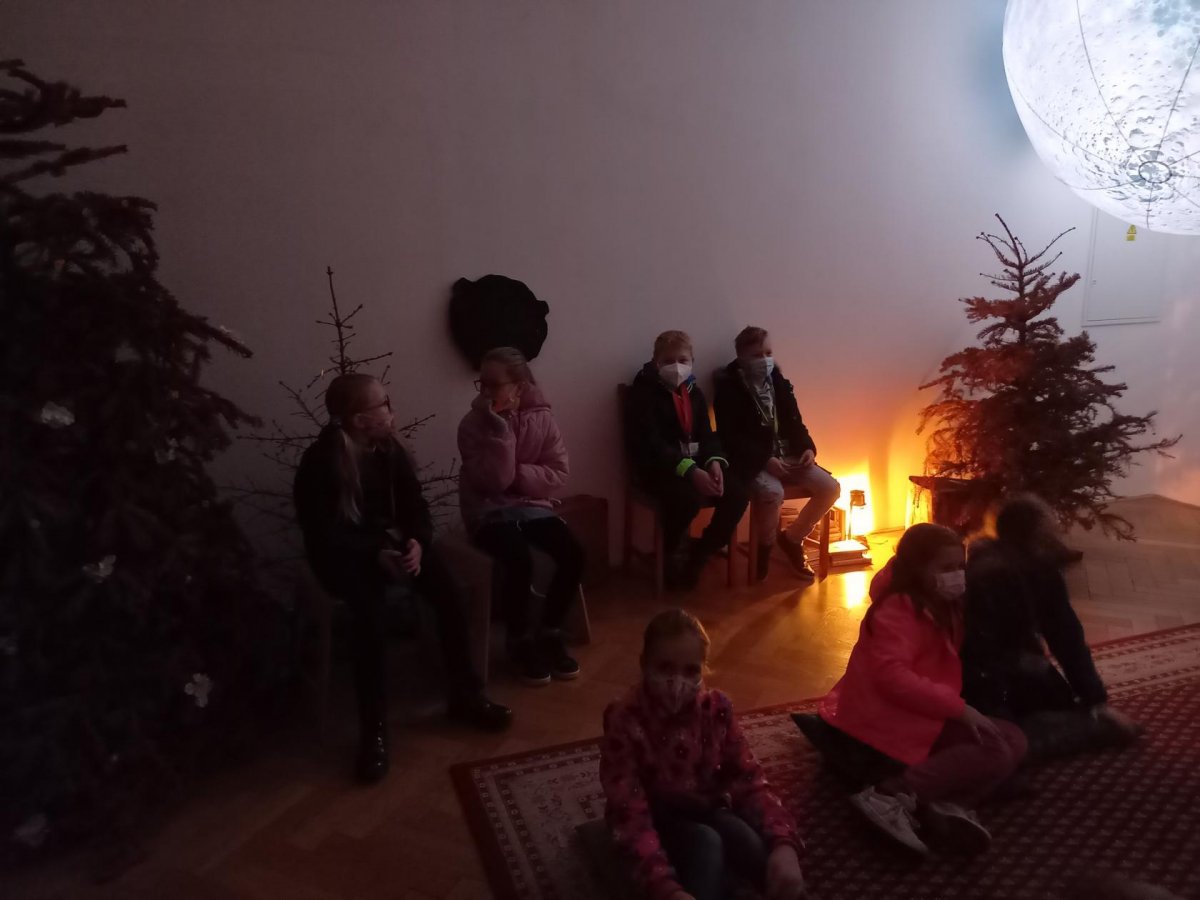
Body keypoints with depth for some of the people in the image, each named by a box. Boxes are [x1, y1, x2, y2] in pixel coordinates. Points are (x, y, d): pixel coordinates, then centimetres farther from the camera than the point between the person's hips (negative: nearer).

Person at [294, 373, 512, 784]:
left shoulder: (389, 449, 1)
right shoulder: (320, 462, -16)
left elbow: (415, 505, 3)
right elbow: (321, 535, -18)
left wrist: (416, 541, -18)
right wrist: (376, 554, -28)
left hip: (392, 542, 5)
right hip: (345, 554, -5)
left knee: (448, 593, -20)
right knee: (371, 614, -33)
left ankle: (465, 695, -4)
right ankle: (373, 729, -22)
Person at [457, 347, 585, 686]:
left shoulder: (542, 418, 0)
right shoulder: (473, 425, -8)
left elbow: (559, 474, -2)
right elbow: (495, 479, -19)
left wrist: (519, 476, -16)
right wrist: (500, 426, -23)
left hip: (533, 507, 3)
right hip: (490, 512, -3)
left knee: (573, 554, -21)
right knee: (520, 561, -31)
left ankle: (549, 633, 1)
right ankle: (520, 641, -5)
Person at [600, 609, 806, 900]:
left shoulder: (716, 708, -12)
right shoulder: (625, 721, -25)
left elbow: (749, 778, -17)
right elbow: (629, 814, -31)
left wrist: (783, 843, -36)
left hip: (707, 812, 3)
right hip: (658, 822, -3)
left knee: (743, 838, -29)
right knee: (706, 843, -32)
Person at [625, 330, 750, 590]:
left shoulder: (694, 392, 13)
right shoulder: (643, 393, -11)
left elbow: (706, 434, 10)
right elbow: (650, 444, -22)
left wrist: (714, 462, -15)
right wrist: (690, 470, -33)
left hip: (694, 465, 7)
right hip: (656, 468, -7)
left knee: (737, 492, -15)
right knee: (688, 497, -37)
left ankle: (699, 554, 1)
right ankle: (671, 556, -8)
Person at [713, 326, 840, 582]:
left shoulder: (779, 383, 12)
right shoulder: (728, 386, -7)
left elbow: (794, 423, 16)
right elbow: (730, 437, -14)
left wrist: (808, 448, -4)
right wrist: (766, 459, -24)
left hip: (787, 457, 7)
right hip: (751, 461, -6)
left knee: (830, 487, -12)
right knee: (772, 492, -37)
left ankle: (792, 538, 8)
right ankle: (767, 544, -5)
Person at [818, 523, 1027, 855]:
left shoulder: (942, 608, 13)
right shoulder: (897, 610, -16)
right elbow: (892, 676, -27)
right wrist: (959, 708, -25)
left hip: (926, 717, 10)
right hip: (891, 720, -9)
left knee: (1012, 741, -1)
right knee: (996, 751, -18)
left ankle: (944, 805, -22)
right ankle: (891, 794, -24)